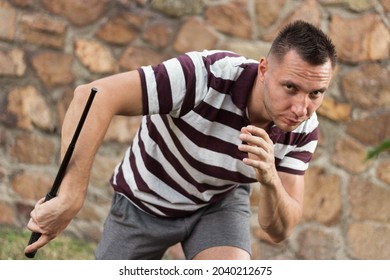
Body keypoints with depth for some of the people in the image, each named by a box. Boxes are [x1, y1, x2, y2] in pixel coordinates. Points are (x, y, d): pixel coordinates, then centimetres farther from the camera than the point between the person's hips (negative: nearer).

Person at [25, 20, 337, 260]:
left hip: (221, 203, 2)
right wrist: (70, 198, -52)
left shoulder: (303, 130, -23)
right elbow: (93, 96, -45)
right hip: (145, 201, -2)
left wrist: (270, 181, -44)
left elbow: (280, 231, -20)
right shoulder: (208, 75, -39)